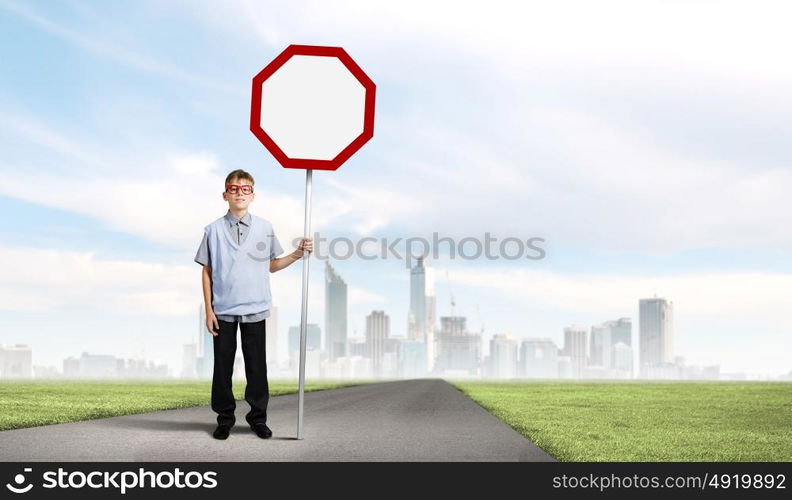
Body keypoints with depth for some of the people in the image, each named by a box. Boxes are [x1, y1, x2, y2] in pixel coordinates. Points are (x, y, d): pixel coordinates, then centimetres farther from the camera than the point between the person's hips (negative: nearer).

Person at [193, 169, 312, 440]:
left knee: (257, 365, 6)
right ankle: (225, 417, 19)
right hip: (224, 311, -1)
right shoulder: (214, 230, 0)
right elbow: (206, 272, 3)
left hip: (255, 310, 1)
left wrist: (298, 254, -4)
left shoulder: (265, 227, 4)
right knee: (223, 365, 6)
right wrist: (208, 310, -2)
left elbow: (272, 265, 12)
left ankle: (258, 417, 18)